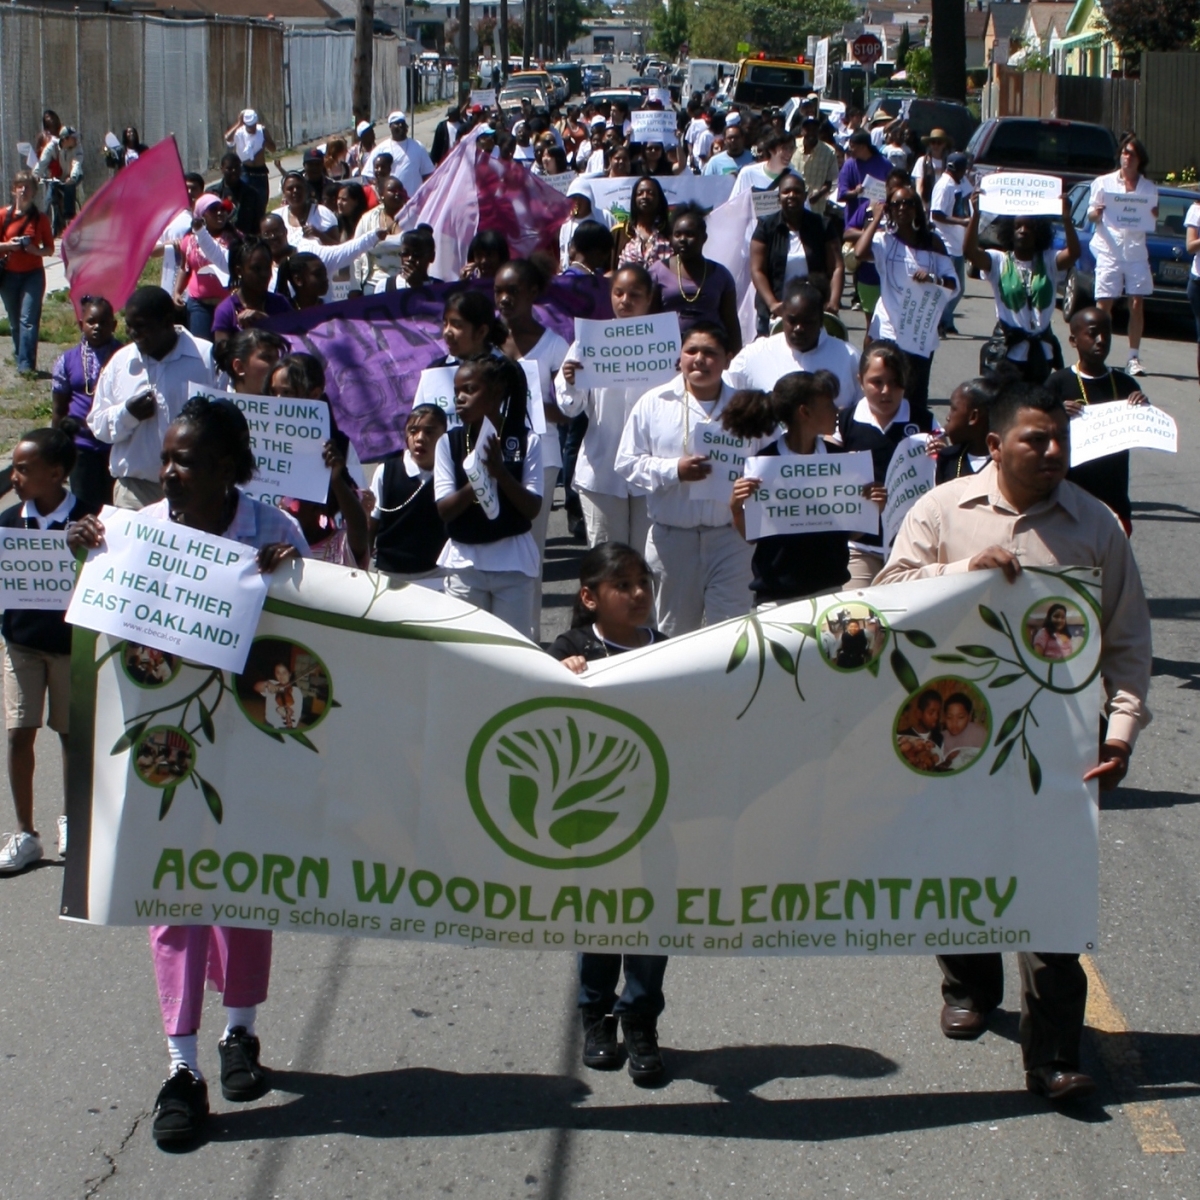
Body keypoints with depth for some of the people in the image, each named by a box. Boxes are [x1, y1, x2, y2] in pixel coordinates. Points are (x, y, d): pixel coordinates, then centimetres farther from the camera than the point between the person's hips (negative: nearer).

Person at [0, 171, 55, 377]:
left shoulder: (41, 219, 1)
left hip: (33, 274, -2)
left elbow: (49, 249, 5)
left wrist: (35, 250, -15)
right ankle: (21, 357, 21)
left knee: (28, 319, -12)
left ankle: (26, 364, -18)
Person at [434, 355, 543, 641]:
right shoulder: (449, 442, -1)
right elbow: (444, 509, -7)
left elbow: (532, 508, -7)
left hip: (514, 561, -1)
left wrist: (500, 471, -22)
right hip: (465, 561, 1)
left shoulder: (527, 441, -4)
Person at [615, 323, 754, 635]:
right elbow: (627, 462, 0)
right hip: (672, 537, 0)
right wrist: (673, 470, -14)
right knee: (674, 630, 11)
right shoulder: (654, 404, 2)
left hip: (730, 536, 0)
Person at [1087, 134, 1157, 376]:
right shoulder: (1103, 183, 6)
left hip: (1136, 253, 2)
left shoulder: (1149, 188, 10)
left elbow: (1152, 221, 16)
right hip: (1109, 250, -2)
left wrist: (1152, 215, -7)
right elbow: (1090, 215, 9)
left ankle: (1134, 358, 3)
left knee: (1137, 305, -1)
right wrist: (1096, 213, -13)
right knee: (1104, 304, -6)